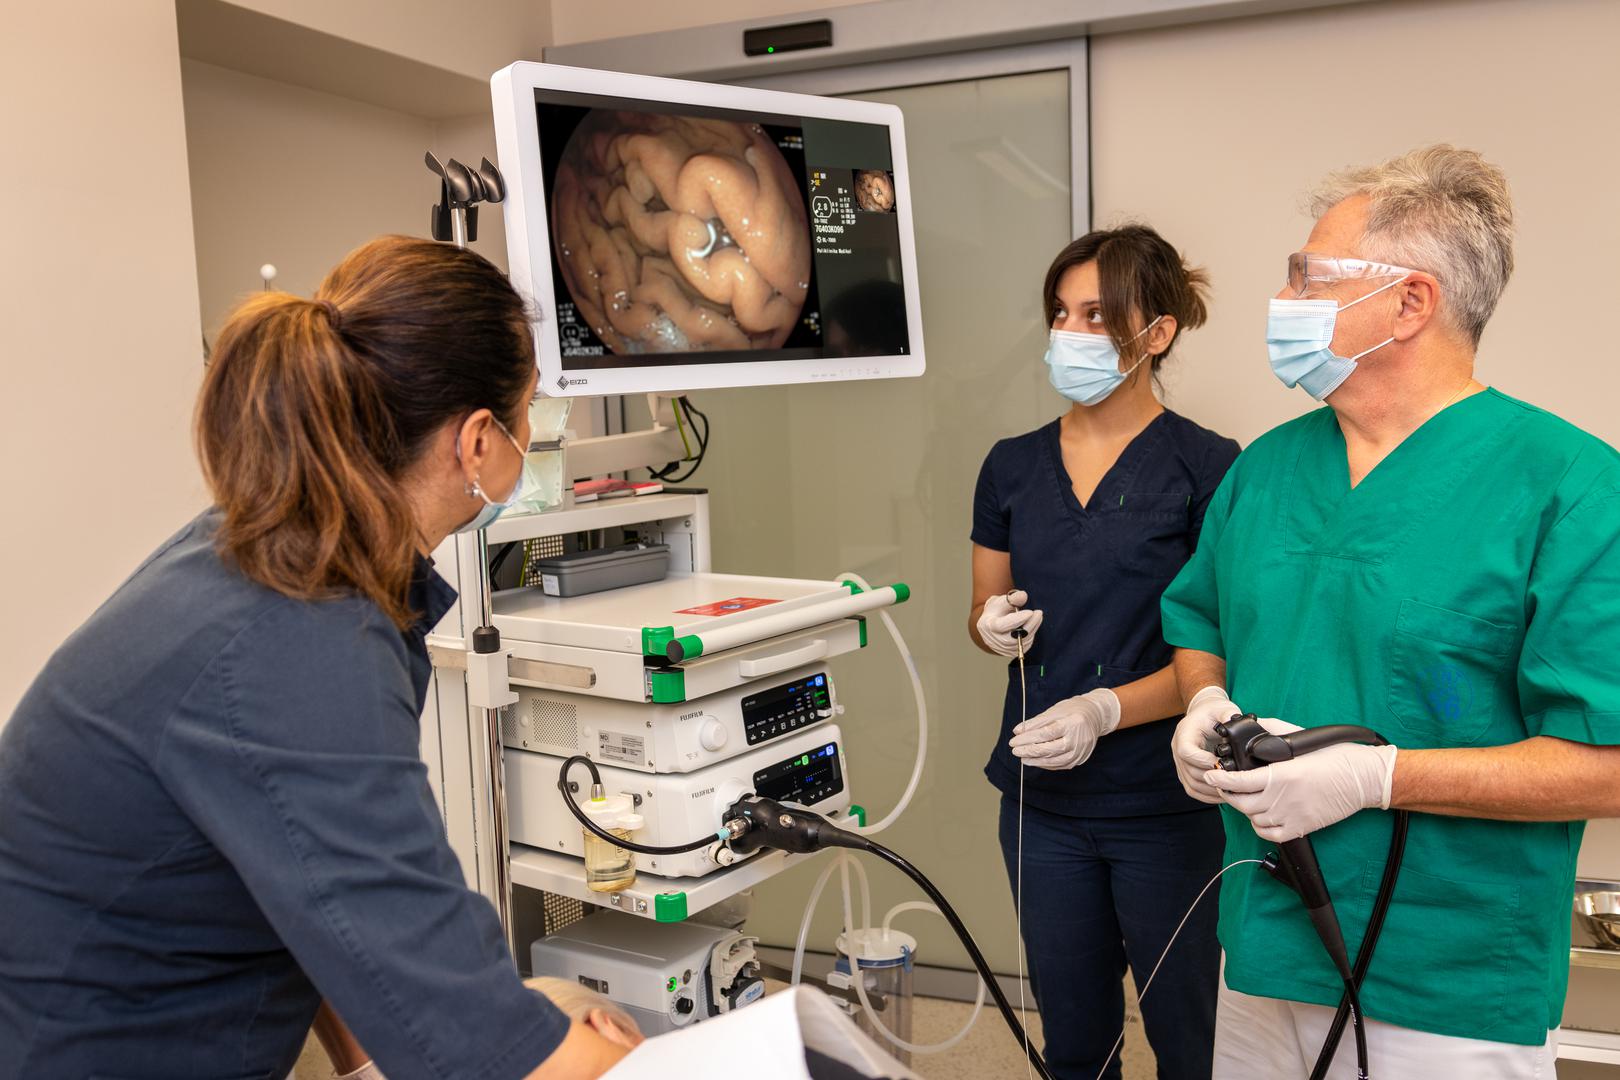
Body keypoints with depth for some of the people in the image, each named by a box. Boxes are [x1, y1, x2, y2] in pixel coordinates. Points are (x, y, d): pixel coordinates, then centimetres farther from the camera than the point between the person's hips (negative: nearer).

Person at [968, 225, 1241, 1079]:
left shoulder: (1205, 466, -10)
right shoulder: (1013, 466, 5)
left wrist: (1108, 709, -23)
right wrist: (995, 626, -8)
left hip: (1165, 806, -4)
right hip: (1043, 798, 4)